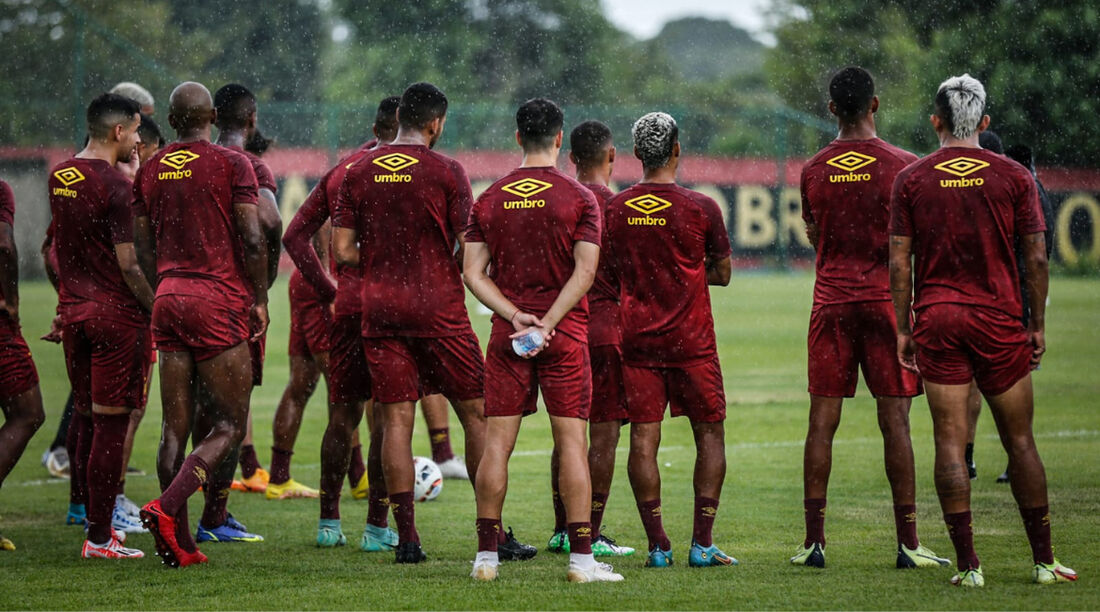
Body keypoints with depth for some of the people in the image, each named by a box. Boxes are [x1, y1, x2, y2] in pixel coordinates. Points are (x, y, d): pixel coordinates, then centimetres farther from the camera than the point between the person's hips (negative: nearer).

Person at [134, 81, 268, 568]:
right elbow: (253, 240, -10)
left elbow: (143, 249, 12)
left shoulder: (150, 171, 10)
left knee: (177, 425, 6)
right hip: (220, 300, -5)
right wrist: (259, 299, -1)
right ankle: (167, 508, -20)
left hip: (169, 297, 5)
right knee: (228, 426, -1)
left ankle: (180, 544, 4)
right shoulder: (232, 165, -4)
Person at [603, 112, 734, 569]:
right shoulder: (701, 209, -6)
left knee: (644, 439, 2)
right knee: (709, 435, 7)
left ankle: (657, 545, -1)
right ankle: (702, 544, 2)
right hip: (691, 340, -2)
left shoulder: (614, 209, 1)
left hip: (637, 338, 2)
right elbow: (722, 274, 6)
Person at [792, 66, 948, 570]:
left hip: (831, 303, 2)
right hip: (885, 301, -2)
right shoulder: (901, 165, -3)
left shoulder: (814, 170, 5)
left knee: (822, 423, 3)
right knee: (894, 421, -1)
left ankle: (813, 541, 0)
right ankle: (907, 543, -1)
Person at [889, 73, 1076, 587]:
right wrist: (1037, 325, 8)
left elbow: (899, 262, -1)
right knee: (1019, 439, 8)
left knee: (949, 441, 0)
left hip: (936, 318, 0)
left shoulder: (911, 180, 1)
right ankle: (1043, 560, 10)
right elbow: (1036, 258, 0)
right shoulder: (1014, 177, 1)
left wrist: (903, 329, 5)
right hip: (999, 319, 0)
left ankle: (967, 564, -5)